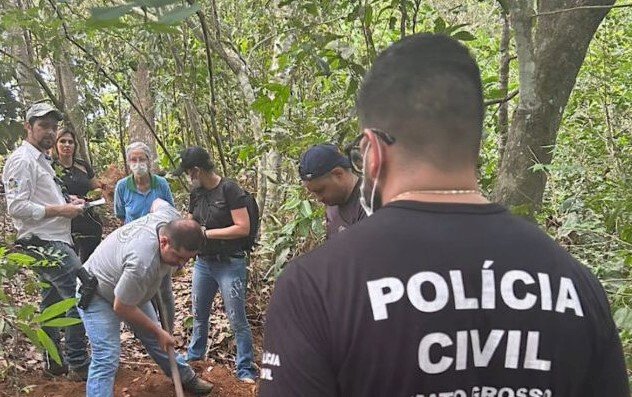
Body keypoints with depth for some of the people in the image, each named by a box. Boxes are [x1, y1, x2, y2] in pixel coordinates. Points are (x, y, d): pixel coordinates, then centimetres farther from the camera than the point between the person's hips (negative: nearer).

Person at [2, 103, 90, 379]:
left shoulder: (41, 160, 18)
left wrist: (66, 201, 7)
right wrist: (61, 210, -18)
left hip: (52, 243, 10)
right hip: (46, 244, -10)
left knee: (52, 303, 15)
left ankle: (54, 362, 24)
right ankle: (79, 364, -4)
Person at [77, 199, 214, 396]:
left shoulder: (173, 219, -22)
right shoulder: (142, 264, -44)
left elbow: (157, 202, 3)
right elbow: (121, 307, -30)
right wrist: (158, 332, -18)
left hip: (130, 289, 8)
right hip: (97, 296, -8)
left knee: (156, 340, 19)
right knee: (106, 359, -18)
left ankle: (186, 378, 37)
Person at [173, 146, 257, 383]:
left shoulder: (230, 190, -14)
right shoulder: (196, 192, 6)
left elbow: (243, 228, -19)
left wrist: (207, 233, -16)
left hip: (230, 264, -7)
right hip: (203, 263, 7)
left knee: (238, 321, 0)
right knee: (199, 314, 20)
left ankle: (245, 369, 12)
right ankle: (195, 354, 40)